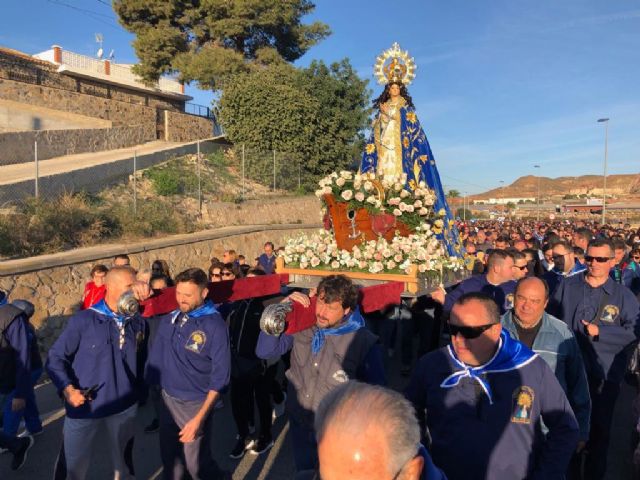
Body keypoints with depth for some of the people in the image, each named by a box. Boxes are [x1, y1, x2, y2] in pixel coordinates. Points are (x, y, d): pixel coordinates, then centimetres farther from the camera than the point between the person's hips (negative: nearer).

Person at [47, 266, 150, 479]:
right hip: (84, 407, -3)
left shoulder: (138, 323, -3)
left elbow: (141, 362, 3)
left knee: (124, 462, 22)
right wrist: (68, 389, -18)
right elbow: (55, 358, -7)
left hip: (125, 407, 3)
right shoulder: (83, 320, -12)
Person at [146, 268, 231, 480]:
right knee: (169, 459, 20)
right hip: (167, 399, 5)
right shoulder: (169, 316, -5)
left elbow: (219, 377, -18)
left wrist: (200, 417, -20)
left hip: (195, 405, -5)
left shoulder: (215, 325, -19)